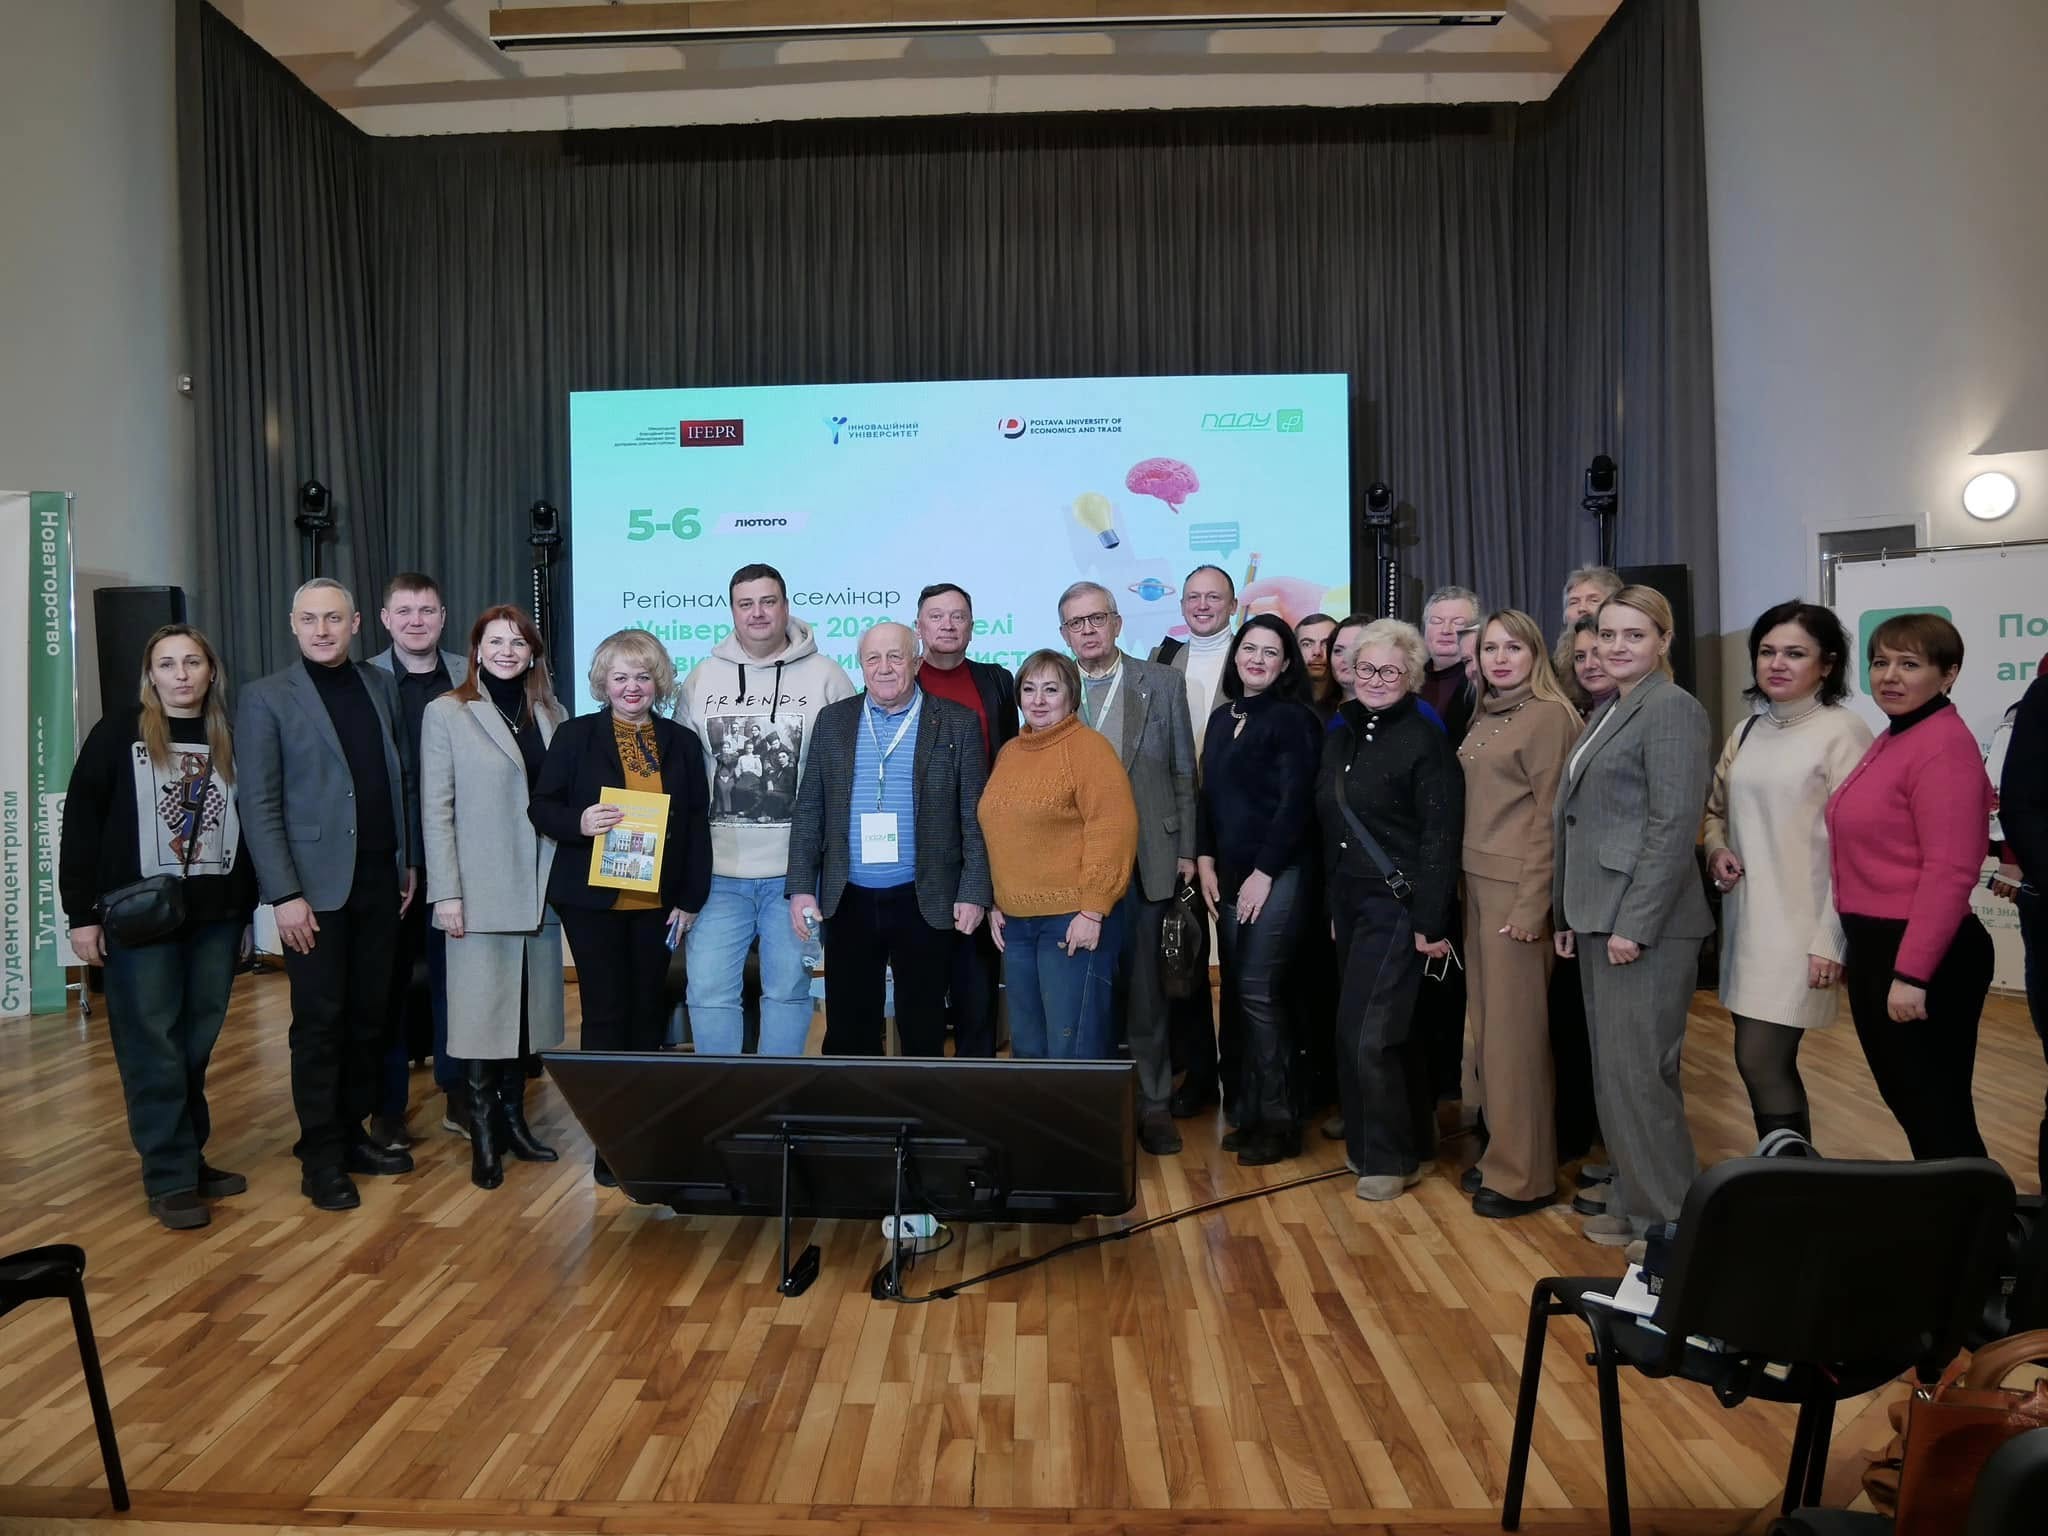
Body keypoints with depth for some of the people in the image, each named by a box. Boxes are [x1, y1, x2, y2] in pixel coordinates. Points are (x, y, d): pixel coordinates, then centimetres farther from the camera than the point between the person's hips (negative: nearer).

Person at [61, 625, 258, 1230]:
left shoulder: (230, 741, 9)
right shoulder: (117, 734, 0)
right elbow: (81, 825, -2)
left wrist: (246, 912, 12)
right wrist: (82, 913, -6)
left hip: (216, 917, 3)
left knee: (196, 1044, 8)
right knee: (152, 1046, 0)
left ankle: (190, 1158, 20)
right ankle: (169, 1177, 6)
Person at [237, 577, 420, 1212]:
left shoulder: (381, 686, 9)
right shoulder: (266, 698, -3)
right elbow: (258, 804, -8)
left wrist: (410, 860, 9)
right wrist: (285, 895, -14)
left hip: (380, 881, 4)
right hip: (315, 887, -4)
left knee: (369, 1016, 9)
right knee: (320, 1023, 2)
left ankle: (351, 1134, 23)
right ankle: (321, 1158, 13)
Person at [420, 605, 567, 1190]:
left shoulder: (552, 714, 10)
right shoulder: (447, 713, -1)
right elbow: (436, 809, -5)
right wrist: (445, 892, -11)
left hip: (540, 889, 4)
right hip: (481, 890, -4)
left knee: (526, 1010, 10)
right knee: (481, 1014, -1)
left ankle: (514, 1119, 21)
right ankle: (483, 1137, 8)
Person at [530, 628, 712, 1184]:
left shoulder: (683, 742, 5)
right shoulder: (574, 735, 0)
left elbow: (697, 824, 4)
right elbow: (541, 807, 0)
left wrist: (692, 900, -1)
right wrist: (579, 822, -22)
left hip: (659, 902, 2)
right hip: (593, 900, -2)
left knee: (647, 1011, 10)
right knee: (606, 1013, 1)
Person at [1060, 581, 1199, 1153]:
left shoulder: (1163, 684, 5)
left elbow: (1183, 774, 5)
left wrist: (1187, 851, 0)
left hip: (1144, 860, -1)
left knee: (1145, 988, 5)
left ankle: (1153, 1103, 17)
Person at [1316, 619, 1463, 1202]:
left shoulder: (1425, 740, -11)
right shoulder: (1340, 734, 10)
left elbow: (1441, 836, -15)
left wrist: (1430, 922, -17)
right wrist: (1332, 903, 15)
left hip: (1397, 905, -7)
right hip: (1349, 902, 7)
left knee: (1365, 1033, -8)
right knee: (1391, 1030, 16)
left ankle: (1390, 1157, 9)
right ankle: (1410, 1140, 29)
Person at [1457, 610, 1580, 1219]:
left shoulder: (1548, 715, -9)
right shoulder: (1484, 720, 14)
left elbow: (1550, 815, -13)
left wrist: (1532, 903, -17)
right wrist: (1466, 884, 9)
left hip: (1518, 886, -8)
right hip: (1476, 881, 8)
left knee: (1515, 1027, -2)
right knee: (1488, 1023, 12)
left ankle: (1524, 1174, 8)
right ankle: (1501, 1150, 24)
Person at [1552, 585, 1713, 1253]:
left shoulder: (1671, 709, -10)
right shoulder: (1606, 713, 17)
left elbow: (1673, 825, -17)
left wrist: (1634, 924, -20)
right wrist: (1568, 914, 15)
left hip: (1644, 922, -9)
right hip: (1599, 919, 9)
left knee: (1636, 1072, -4)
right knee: (1614, 1069, 15)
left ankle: (1671, 1220, 11)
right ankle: (1635, 1203, 27)